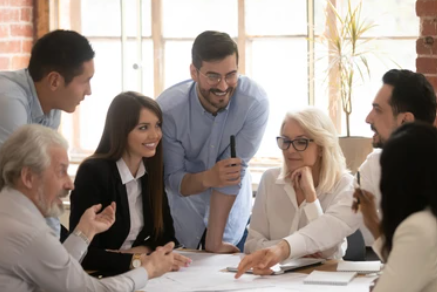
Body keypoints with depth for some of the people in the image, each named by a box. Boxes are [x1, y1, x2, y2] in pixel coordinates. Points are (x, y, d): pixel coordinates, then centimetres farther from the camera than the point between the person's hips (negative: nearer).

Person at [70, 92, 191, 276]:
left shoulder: (152, 170, 4)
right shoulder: (93, 173, -15)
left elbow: (166, 236, 9)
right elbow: (83, 254, -20)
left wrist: (144, 250, -10)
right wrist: (136, 261, -28)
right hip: (97, 278, -7)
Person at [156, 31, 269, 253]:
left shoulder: (255, 102, -26)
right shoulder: (168, 108, -26)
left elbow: (235, 171, -25)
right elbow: (172, 180, -18)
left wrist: (214, 241, -24)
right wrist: (207, 178, -39)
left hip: (232, 212, 1)